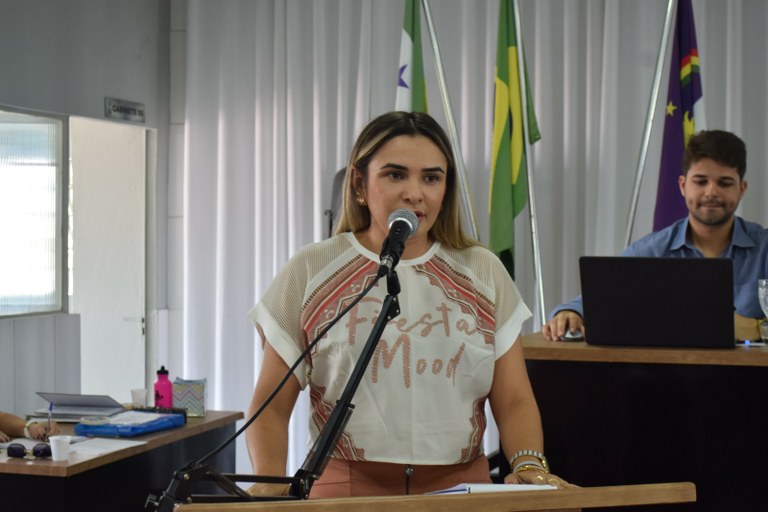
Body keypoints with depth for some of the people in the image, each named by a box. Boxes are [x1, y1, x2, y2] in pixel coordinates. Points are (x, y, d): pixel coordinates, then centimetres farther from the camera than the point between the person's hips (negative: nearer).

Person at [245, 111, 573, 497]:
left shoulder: (483, 273, 12)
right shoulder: (311, 272, 6)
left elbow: (514, 400, 11)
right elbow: (271, 405, 7)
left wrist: (529, 465, -8)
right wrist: (269, 482, -10)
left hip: (462, 489, 2)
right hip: (346, 489, -2)